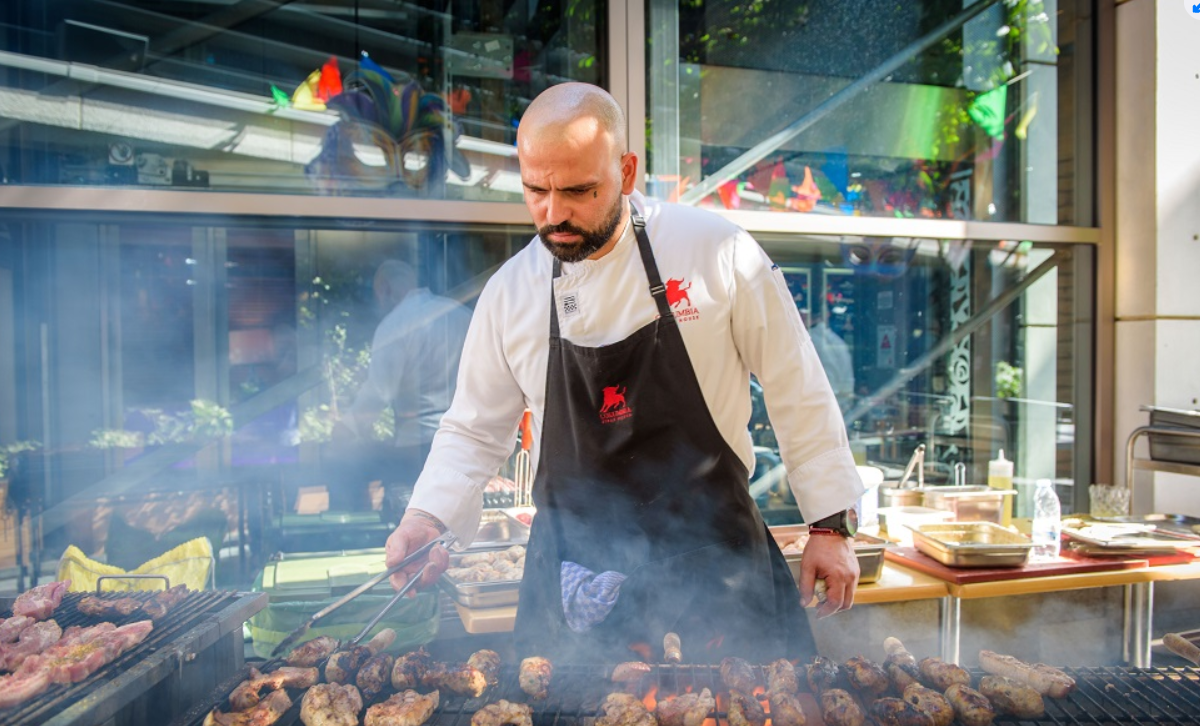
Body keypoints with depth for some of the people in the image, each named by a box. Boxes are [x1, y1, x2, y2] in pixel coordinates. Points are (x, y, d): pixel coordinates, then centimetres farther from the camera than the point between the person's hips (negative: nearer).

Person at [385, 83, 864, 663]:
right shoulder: (508, 292, -1)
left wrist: (831, 525, -1)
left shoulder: (715, 251, -9)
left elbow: (797, 394, -3)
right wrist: (427, 518, -7)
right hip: (576, 564, 2)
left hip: (714, 549, -1)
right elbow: (475, 429, 9)